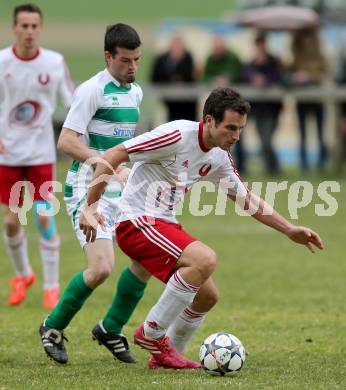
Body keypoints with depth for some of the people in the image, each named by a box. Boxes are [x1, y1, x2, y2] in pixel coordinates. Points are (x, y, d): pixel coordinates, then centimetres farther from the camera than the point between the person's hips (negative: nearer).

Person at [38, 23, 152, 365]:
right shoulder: (92, 90, -14)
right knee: (101, 268, -20)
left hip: (120, 194, 8)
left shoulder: (136, 92, 12)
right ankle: (53, 328, 1)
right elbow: (66, 142, -20)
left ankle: (110, 329, 18)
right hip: (87, 192, -8)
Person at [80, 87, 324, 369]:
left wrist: (290, 230, 16)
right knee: (205, 259, -27)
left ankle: (164, 355, 26)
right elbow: (112, 156, -18)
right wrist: (90, 207, -21)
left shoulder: (219, 157, 7)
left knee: (207, 296, 9)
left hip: (164, 224, 9)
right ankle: (152, 333, -16)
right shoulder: (177, 136, -19)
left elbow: (247, 200, 22)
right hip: (137, 222, -9)